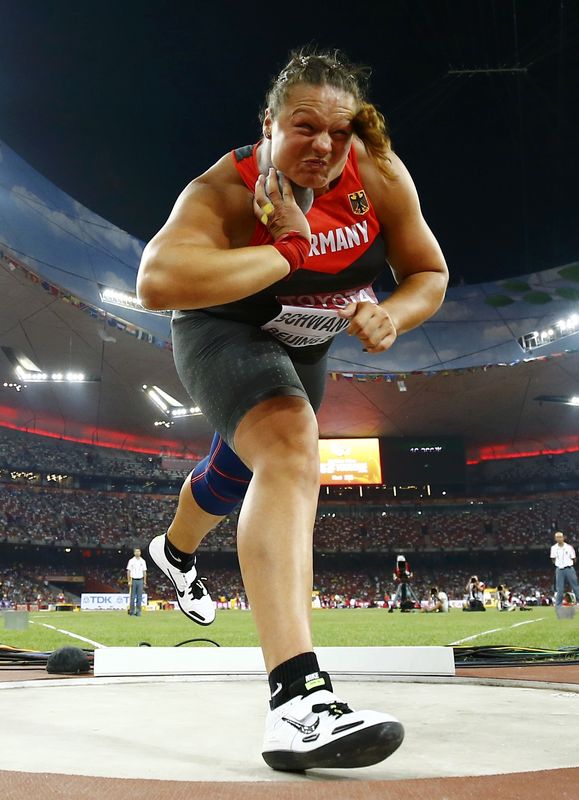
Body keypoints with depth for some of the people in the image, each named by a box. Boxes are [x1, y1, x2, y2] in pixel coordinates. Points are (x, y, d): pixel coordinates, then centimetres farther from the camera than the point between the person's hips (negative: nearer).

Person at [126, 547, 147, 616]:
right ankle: (131, 611, 7)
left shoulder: (143, 561, 8)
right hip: (133, 580, -2)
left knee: (139, 597, 2)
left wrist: (145, 582, 7)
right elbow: (128, 571, -2)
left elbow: (144, 572, 10)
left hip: (140, 581, 2)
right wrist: (129, 581, -10)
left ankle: (138, 611, 6)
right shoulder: (131, 561, 0)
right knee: (132, 597, 0)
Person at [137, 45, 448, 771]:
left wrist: (392, 317, -31)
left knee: (242, 473, 25)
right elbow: (155, 282, -49)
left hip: (304, 347, 6)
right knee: (290, 447, -36)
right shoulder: (224, 190, -31)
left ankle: (175, 552, 62)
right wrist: (287, 252, -42)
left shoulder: (381, 177, -18)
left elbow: (430, 274, -9)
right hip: (223, 332, -6)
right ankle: (296, 702, -42)